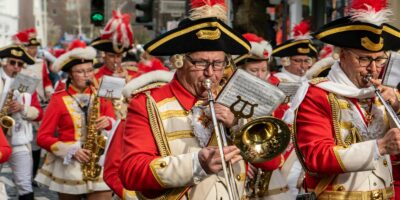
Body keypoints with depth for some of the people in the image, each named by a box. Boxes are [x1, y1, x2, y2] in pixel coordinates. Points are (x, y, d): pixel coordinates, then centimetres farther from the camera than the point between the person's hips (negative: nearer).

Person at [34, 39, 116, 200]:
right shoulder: (59, 99, -2)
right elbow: (43, 137, -5)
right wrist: (71, 151, -17)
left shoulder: (101, 97, 8)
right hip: (68, 166, -1)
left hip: (100, 164, 1)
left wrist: (108, 123, -18)